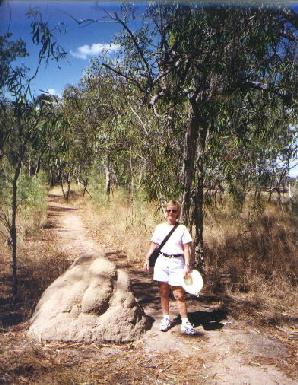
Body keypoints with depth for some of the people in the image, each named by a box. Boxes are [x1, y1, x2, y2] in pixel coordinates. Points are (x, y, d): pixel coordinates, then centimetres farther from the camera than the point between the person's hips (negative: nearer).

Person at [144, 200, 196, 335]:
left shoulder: (182, 229, -1)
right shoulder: (159, 228, 7)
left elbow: (187, 248, -3)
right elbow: (153, 245, 12)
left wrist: (187, 265, -9)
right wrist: (147, 259, 5)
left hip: (177, 263, -3)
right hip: (162, 261, 3)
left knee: (179, 294, -3)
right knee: (163, 292, 9)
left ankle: (185, 322, 7)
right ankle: (166, 318, 23)